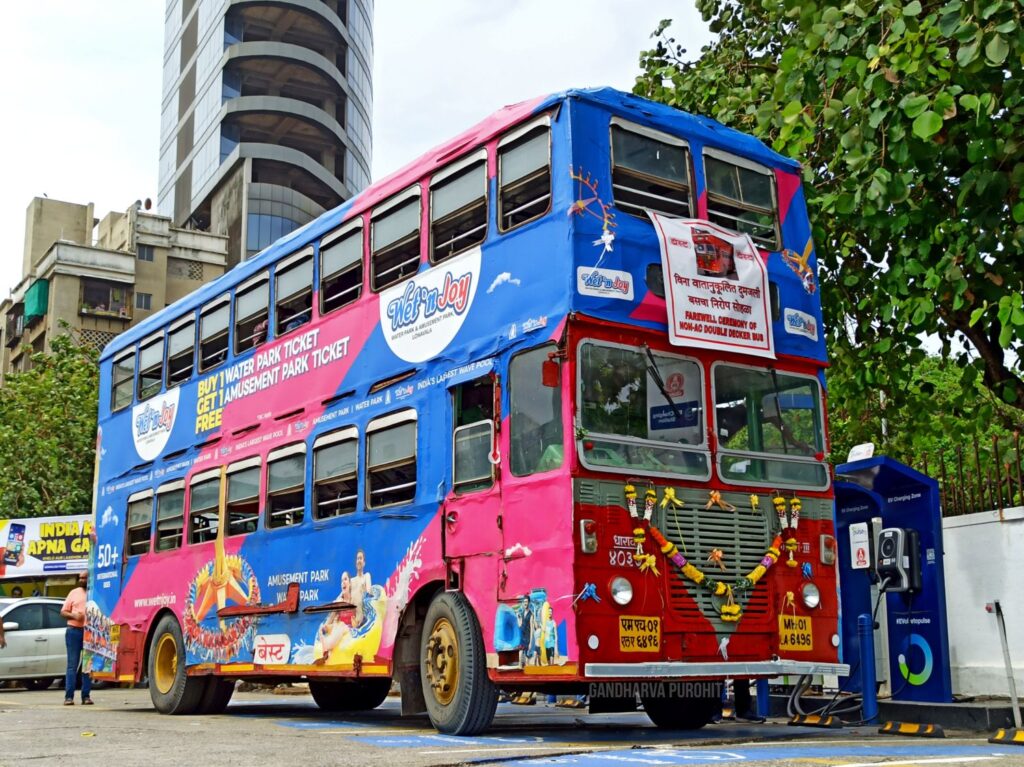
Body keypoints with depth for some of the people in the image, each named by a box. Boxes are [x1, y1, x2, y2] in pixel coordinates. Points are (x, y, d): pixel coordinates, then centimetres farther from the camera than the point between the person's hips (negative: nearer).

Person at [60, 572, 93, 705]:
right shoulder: (74, 592, 11)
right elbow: (63, 612, 12)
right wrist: (74, 615, -8)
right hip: (74, 630, 1)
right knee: (72, 665, -2)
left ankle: (86, 696, 7)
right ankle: (69, 696, -3)